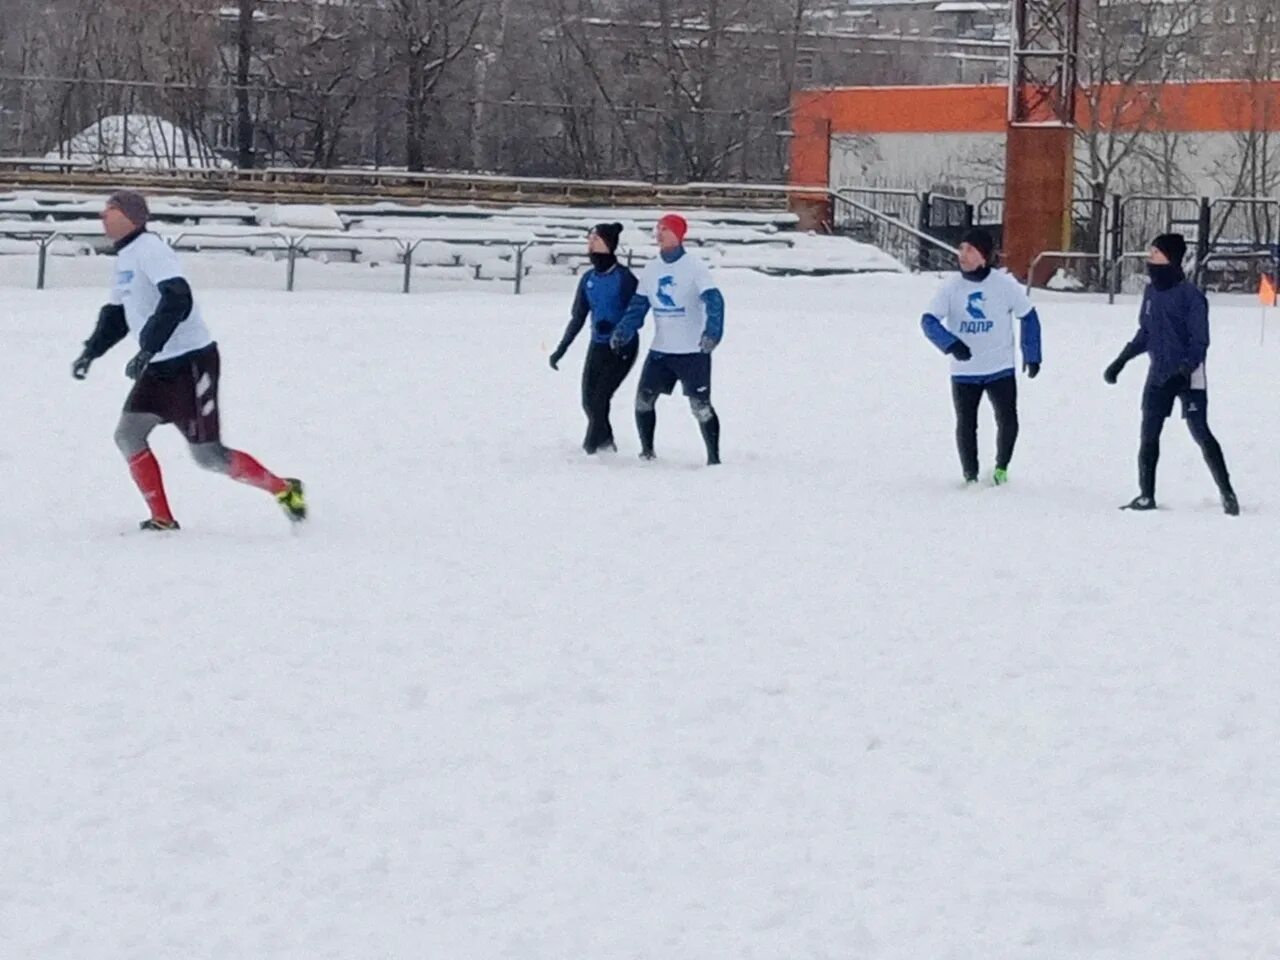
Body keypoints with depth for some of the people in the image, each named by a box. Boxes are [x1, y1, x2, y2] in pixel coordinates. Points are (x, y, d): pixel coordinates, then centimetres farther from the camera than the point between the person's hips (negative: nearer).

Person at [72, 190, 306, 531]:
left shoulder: (149, 250, -16)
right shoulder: (124, 259, 14)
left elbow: (177, 301, -29)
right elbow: (116, 314, 26)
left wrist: (146, 350, -32)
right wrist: (91, 352, 15)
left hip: (191, 361, -10)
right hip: (159, 368, 10)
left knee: (207, 454, -8)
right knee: (128, 435, 2)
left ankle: (284, 490, 6)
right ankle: (162, 519, 8)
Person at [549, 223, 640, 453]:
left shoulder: (623, 277, -12)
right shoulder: (588, 279, 6)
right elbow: (578, 317, 13)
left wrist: (616, 328, -26)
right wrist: (561, 349, 11)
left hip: (622, 348, -6)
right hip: (598, 346, 6)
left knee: (599, 399, -11)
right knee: (589, 400, 5)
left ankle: (591, 448, -2)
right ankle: (606, 443, 25)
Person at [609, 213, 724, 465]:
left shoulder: (695, 267, -11)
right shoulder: (650, 269, 7)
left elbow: (714, 301, -21)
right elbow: (638, 305, 11)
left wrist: (712, 333, -36)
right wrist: (622, 332, -3)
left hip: (693, 351, -6)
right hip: (660, 350, 6)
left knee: (700, 405, -7)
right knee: (643, 399, 5)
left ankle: (714, 457, 3)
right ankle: (647, 451, 22)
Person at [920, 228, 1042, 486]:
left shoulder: (1005, 285, -7)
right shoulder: (951, 288, -6)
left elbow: (1029, 317, 4)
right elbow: (929, 321, -12)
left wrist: (1032, 356, 6)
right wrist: (952, 344, -30)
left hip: (1001, 369, -1)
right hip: (964, 372, 1)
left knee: (1008, 422, -4)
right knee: (966, 425, 5)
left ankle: (1002, 467, 21)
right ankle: (970, 476, 21)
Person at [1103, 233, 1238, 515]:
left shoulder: (1190, 295, -14)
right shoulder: (1151, 291, 6)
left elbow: (1199, 341, -13)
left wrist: (1186, 368, -26)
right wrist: (1121, 361, 15)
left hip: (1188, 375, -6)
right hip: (1158, 374, 6)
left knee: (1200, 433, -7)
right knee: (1149, 435, 3)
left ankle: (1226, 491, 2)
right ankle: (1146, 495, 10)